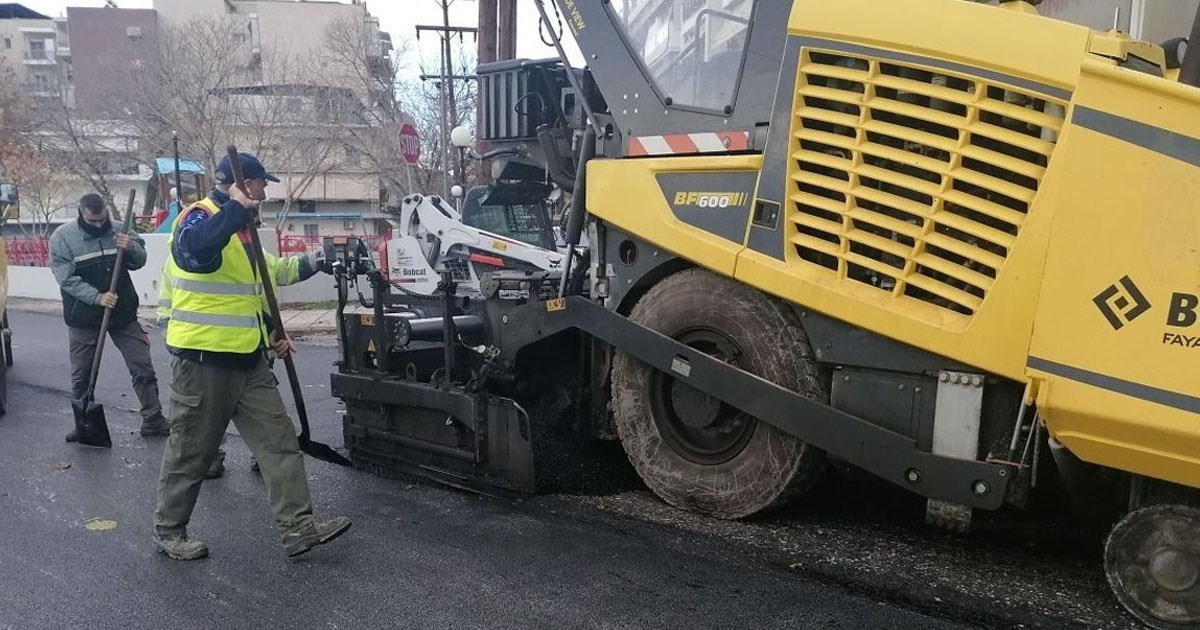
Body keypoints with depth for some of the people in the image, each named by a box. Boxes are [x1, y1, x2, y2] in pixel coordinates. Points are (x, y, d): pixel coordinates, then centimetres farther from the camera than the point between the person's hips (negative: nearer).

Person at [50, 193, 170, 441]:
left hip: (123, 313, 1)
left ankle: (153, 420, 10)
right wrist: (97, 297, -26)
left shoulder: (118, 229, -2)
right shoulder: (62, 237, -8)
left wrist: (131, 248, -20)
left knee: (143, 368, 2)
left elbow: (139, 261, 3)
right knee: (81, 375, 10)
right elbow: (66, 278, -13)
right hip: (83, 317, -1)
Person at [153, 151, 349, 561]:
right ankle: (169, 530, 23)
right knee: (190, 451, 5)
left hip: (248, 360, 9)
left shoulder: (243, 228, 18)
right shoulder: (199, 218, -12)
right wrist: (236, 209, -31)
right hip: (203, 361, -9)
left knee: (279, 442, 2)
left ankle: (298, 528, 4)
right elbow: (195, 248, -38)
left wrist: (271, 333, 18)